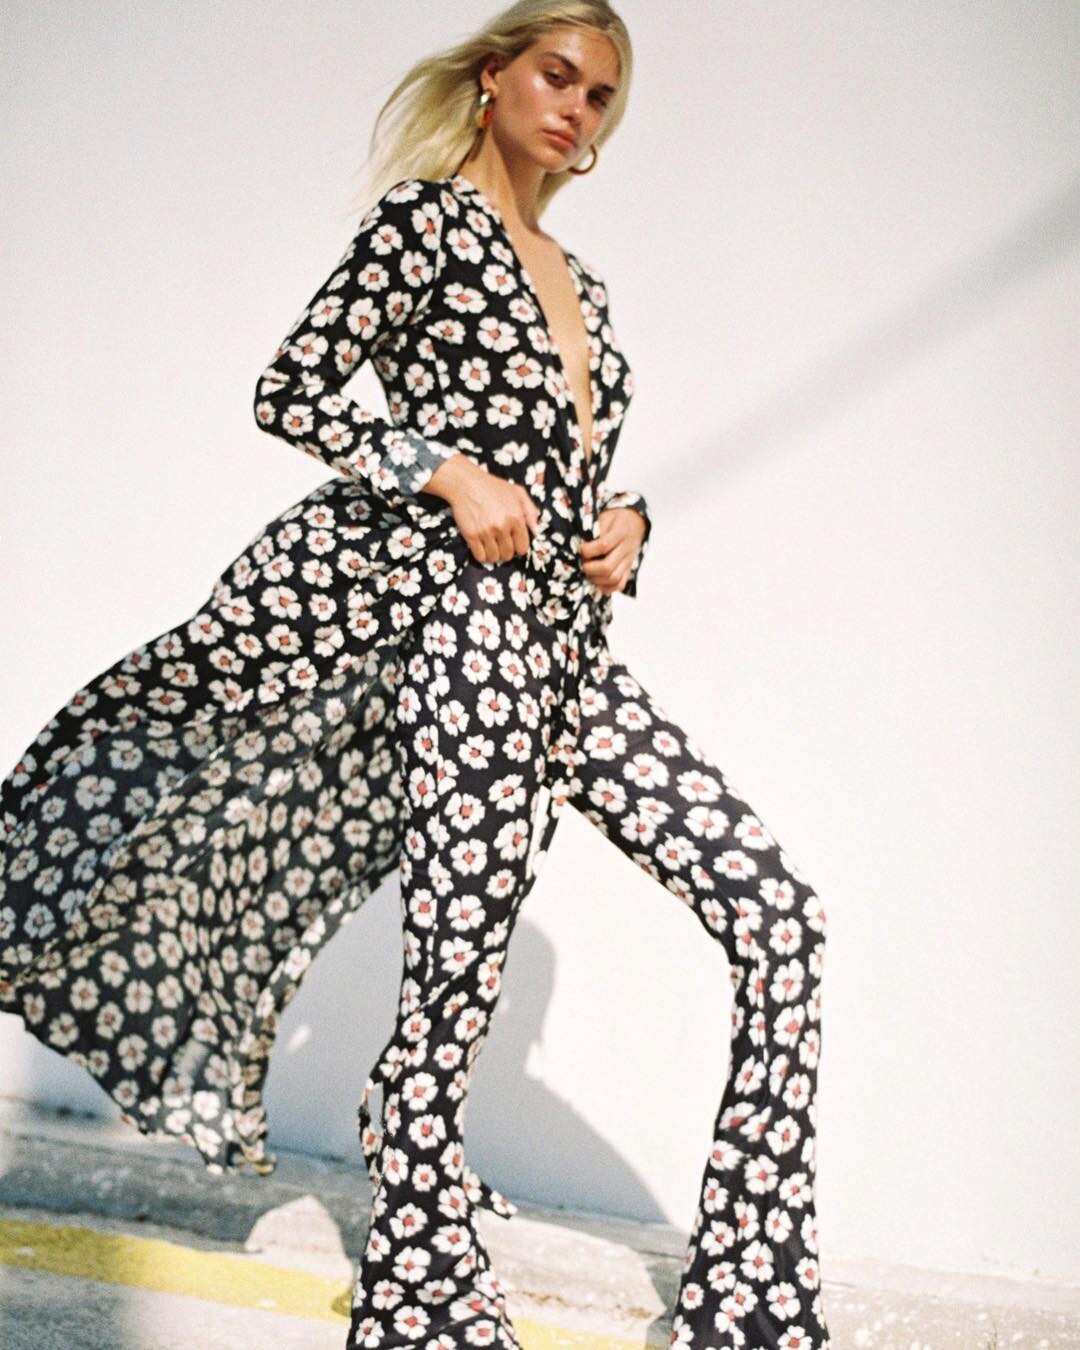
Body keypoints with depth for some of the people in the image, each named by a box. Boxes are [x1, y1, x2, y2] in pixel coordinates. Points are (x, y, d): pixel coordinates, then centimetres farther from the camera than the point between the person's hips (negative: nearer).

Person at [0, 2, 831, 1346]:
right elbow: (291, 391, -6)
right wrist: (456, 475, -14)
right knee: (457, 982, -9)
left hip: (572, 648, 8)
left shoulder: (575, 280, 24)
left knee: (776, 912, -2)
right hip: (470, 618, -8)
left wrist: (624, 520, 10)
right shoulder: (426, 217, 2)